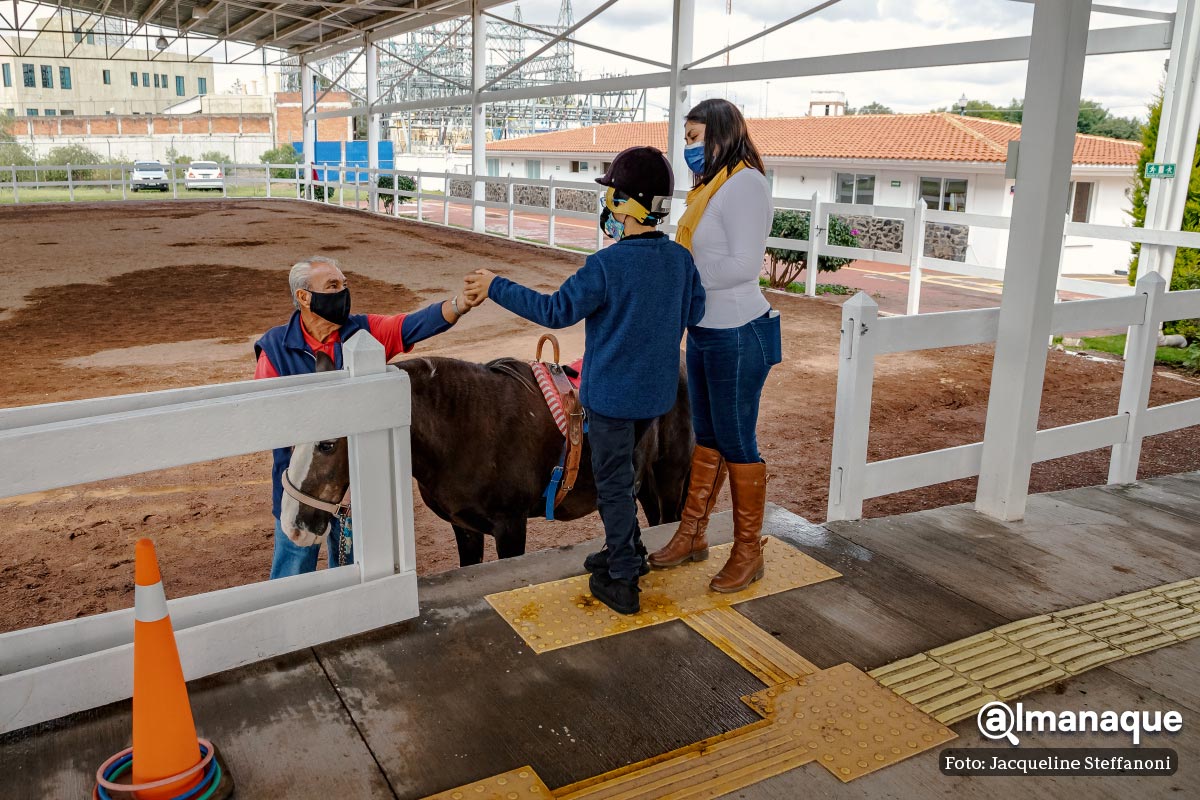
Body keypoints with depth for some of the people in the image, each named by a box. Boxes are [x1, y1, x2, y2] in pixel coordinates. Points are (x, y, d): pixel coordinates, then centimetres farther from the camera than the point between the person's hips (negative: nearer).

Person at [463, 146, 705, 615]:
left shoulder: (607, 266, -22)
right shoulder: (681, 259, -3)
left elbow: (555, 311, -18)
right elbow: (693, 314, 9)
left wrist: (496, 287, -10)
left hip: (612, 395, -6)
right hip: (657, 391, 7)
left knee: (613, 483, 6)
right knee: (620, 471, 25)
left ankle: (622, 583, 14)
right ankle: (625, 553, 36)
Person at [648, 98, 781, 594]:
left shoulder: (744, 184, -16)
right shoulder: (709, 185, 12)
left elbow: (744, 265, -23)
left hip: (736, 335, -9)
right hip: (703, 331, 9)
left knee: (736, 442, 2)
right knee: (705, 436, 17)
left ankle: (748, 552, 18)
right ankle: (692, 534, 31)